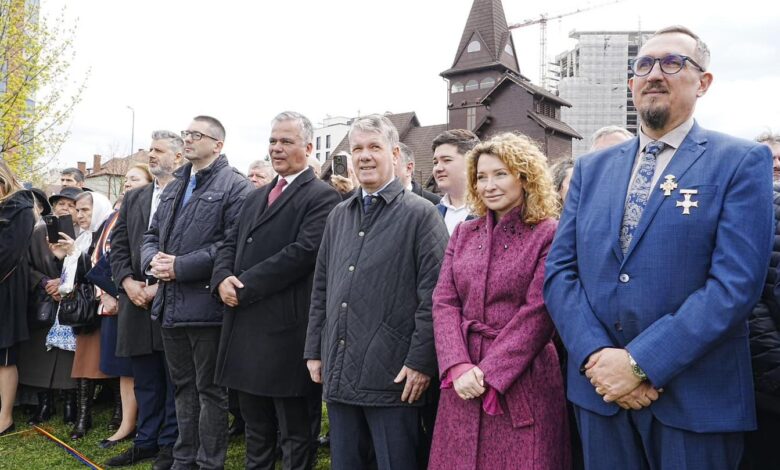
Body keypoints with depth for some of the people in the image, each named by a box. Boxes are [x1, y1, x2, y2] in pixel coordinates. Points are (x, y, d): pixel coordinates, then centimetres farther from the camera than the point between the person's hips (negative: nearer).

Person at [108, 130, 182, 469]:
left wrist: (162, 286, -16)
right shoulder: (133, 197, 17)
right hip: (137, 300, 6)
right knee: (145, 381, 14)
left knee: (174, 380, 5)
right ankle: (146, 442, 25)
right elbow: (118, 245, 11)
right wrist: (128, 282, -5)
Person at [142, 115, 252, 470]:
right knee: (183, 385, 18)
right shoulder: (174, 186, 18)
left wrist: (181, 266, -19)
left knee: (209, 389, 4)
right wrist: (152, 260, -5)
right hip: (170, 303, 8)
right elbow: (152, 235, 19)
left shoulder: (235, 186, -8)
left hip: (206, 304, -8)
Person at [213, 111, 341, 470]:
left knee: (296, 436, 5)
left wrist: (245, 287, -16)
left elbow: (303, 251, -19)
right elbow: (230, 245, 15)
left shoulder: (322, 196, -7)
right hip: (246, 327, 8)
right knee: (256, 431, 21)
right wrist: (223, 279, -7)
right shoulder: (256, 197, 19)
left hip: (288, 331, -8)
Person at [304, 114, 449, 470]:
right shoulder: (338, 216, 13)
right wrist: (314, 350, 13)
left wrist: (421, 362, -13)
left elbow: (433, 296, -10)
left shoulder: (421, 214, -5)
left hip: (394, 376, -6)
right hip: (338, 374, 6)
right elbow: (321, 289, 16)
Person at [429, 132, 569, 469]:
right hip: (464, 380, 4)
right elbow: (444, 303, 3)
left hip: (521, 381, -4)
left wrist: (490, 373, -14)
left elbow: (538, 313, -12)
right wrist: (458, 366, -11)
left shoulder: (549, 235, -5)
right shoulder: (463, 234, 10)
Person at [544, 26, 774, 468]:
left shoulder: (742, 161, -3)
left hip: (696, 399, -3)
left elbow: (736, 282, -14)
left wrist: (639, 363, -18)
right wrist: (597, 356, -11)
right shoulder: (591, 167, 9)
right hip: (600, 387, 4)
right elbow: (560, 270, 3)